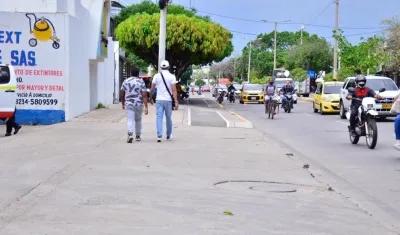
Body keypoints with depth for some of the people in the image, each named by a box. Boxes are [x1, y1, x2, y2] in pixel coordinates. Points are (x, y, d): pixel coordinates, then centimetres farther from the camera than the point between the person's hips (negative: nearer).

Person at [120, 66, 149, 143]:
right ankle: (138, 136, 26)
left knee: (130, 120, -5)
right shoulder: (141, 82, -3)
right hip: (139, 104, 0)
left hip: (128, 104, 0)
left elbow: (122, 94, 8)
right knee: (138, 120, 18)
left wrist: (123, 103, 22)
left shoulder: (125, 81, 3)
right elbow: (144, 95, -9)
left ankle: (130, 134, -28)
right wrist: (146, 107, -10)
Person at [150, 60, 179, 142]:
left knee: (159, 118, -1)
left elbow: (152, 88, 3)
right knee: (168, 118, 13)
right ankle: (168, 136, 24)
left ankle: (159, 135, -16)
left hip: (159, 100, 0)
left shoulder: (156, 76, 1)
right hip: (168, 100, 0)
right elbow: (174, 90, -11)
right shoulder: (172, 76, -4)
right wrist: (176, 102, -12)